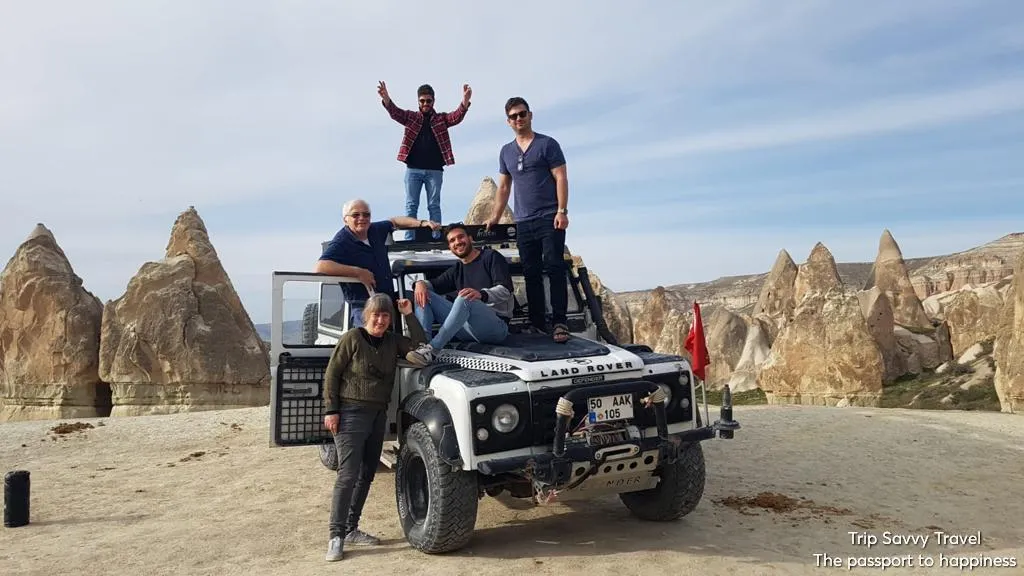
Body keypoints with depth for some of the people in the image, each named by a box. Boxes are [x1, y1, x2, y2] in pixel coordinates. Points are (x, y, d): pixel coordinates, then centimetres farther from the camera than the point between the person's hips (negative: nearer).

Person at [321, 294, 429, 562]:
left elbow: (421, 345, -3)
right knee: (348, 475, -10)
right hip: (351, 413, -6)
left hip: (379, 414, 6)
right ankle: (336, 535, -3)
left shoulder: (393, 341, 6)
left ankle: (351, 529, 21)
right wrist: (331, 410, -12)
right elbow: (331, 375, -8)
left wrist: (409, 315, -8)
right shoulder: (351, 338, -9)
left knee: (367, 474, 10)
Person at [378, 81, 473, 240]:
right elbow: (395, 112, -5)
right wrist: (385, 98, -26)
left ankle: (436, 239, 5)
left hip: (435, 170, 0)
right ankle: (409, 240, 3)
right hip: (413, 169, 0)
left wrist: (465, 101, -28)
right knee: (411, 206, 1)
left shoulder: (442, 119, 9)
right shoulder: (411, 117, 10)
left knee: (434, 206, 3)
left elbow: (457, 116, -8)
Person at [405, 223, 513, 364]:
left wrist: (482, 294, -30)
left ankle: (431, 349, -43)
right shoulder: (457, 269, 24)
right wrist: (421, 283, -9)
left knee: (464, 299, -36)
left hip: (496, 325, -6)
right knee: (424, 295, -2)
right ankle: (423, 343, -24)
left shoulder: (491, 257, 4)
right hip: (466, 328, 7)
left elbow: (505, 290, -10)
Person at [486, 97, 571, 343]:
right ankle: (537, 324, 9)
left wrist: (562, 211, -14)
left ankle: (559, 322, -9)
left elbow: (560, 178, -4)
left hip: (550, 219, -5)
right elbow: (504, 187, 21)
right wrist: (495, 217, 17)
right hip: (523, 223, 5)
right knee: (531, 274, 4)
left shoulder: (547, 144, 2)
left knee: (554, 268, -10)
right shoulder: (506, 151, 17)